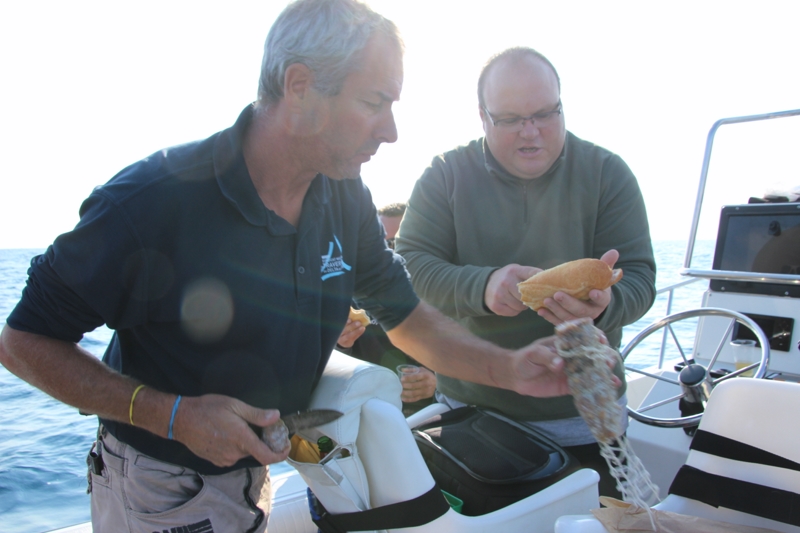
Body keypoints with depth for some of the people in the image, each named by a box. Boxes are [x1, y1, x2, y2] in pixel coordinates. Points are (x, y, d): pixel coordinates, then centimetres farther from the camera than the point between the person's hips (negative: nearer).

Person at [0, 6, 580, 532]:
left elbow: (408, 317, -1)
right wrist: (173, 414, -27)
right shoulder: (151, 200, -28)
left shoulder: (346, 198, -10)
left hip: (261, 469, 6)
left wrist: (509, 368, -15)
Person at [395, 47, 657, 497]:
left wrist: (603, 303, -32)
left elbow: (638, 278, -8)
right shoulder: (446, 175, -4)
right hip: (468, 408, 0)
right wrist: (481, 287, -30)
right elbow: (411, 265, -12)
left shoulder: (607, 173, -3)